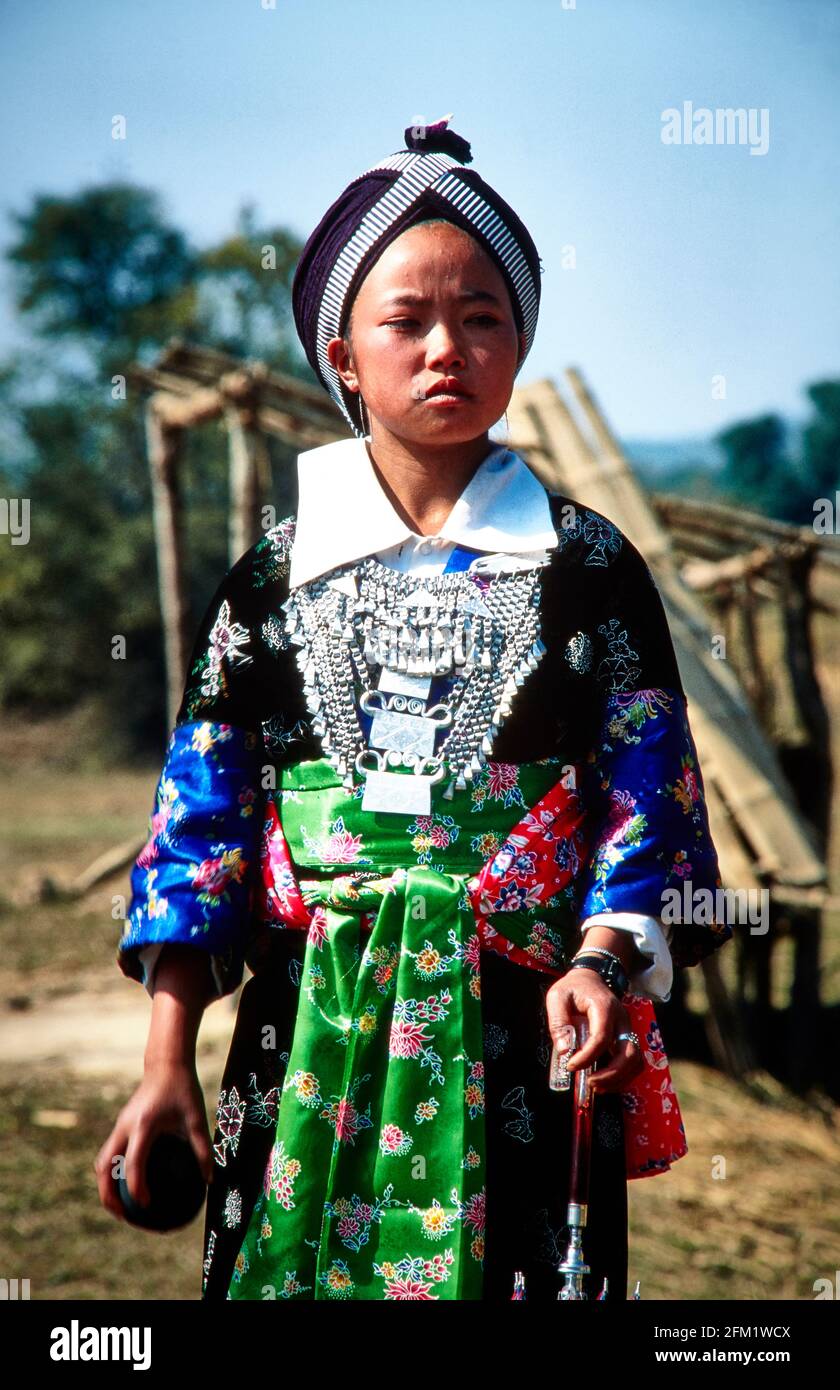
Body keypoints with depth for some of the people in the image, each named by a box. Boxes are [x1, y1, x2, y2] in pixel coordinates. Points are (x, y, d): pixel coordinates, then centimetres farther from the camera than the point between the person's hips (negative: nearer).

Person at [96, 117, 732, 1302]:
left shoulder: (588, 564, 3)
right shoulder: (277, 570, 5)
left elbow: (647, 798, 1)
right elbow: (202, 809, 5)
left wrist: (603, 959, -18)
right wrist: (168, 1063, 0)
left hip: (521, 1046, -1)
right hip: (309, 1037, 1)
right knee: (296, 1269, 4)